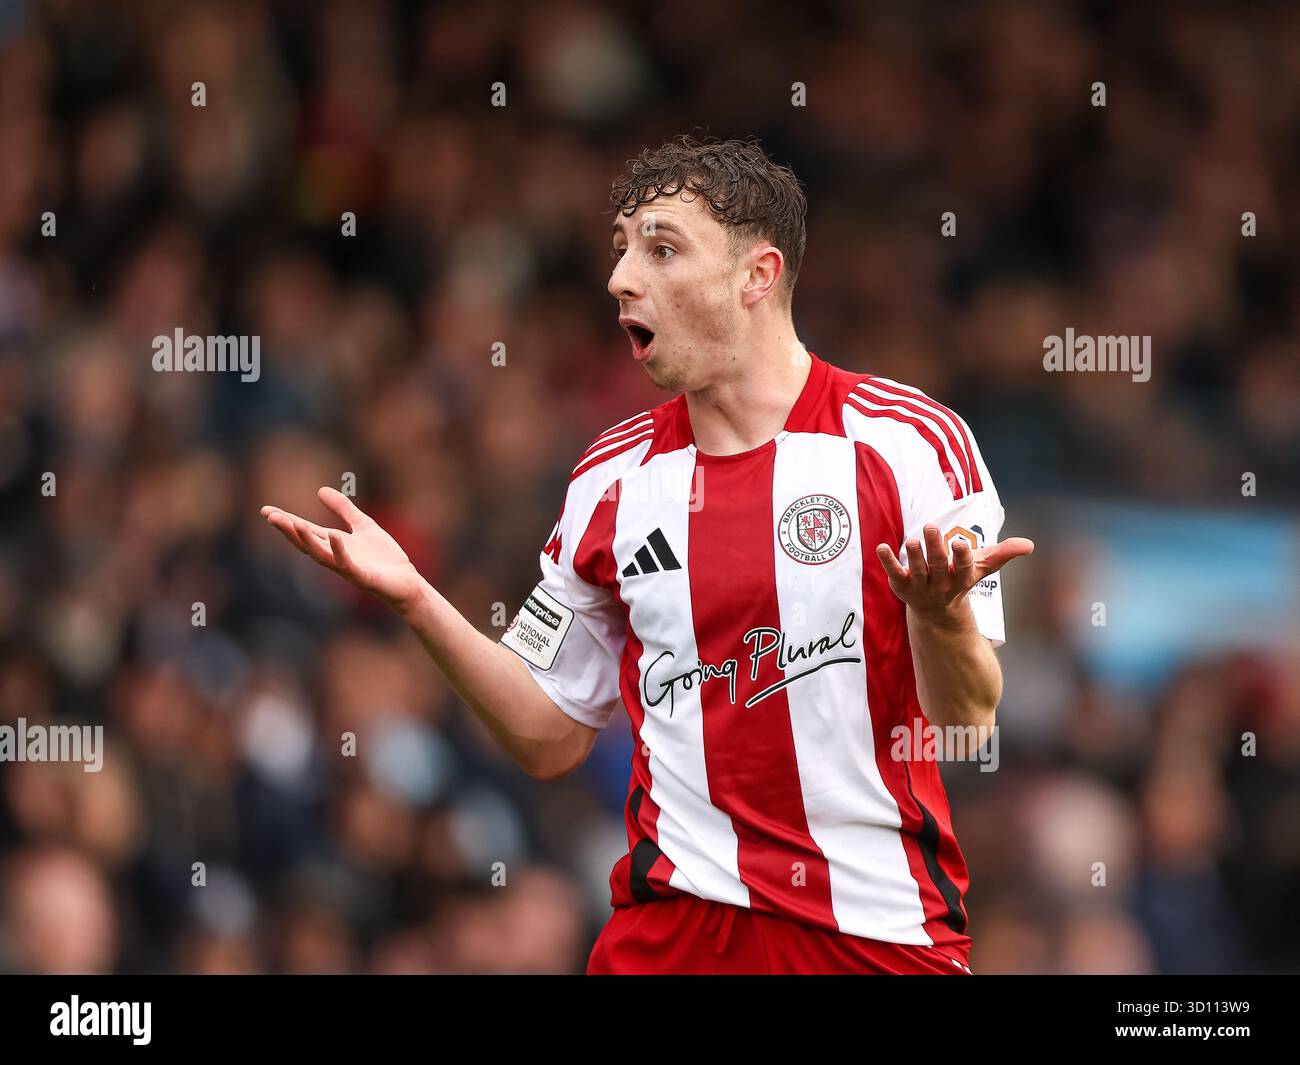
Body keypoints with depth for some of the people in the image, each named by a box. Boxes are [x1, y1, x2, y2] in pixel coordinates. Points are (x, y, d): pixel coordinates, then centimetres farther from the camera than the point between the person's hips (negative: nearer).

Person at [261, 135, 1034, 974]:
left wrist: (940, 612, -30)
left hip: (881, 934, -3)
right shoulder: (612, 476, 7)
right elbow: (551, 737, 11)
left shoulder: (909, 440, -7)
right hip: (669, 927, 3)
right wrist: (417, 601, -1)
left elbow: (968, 723, -9)